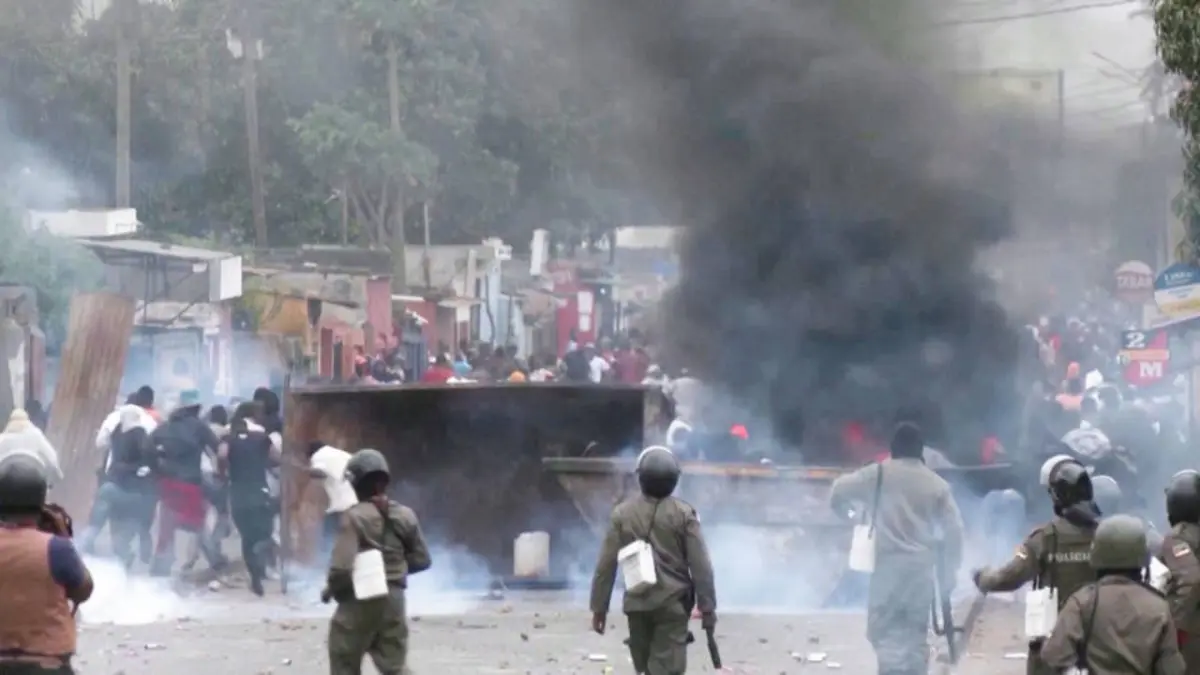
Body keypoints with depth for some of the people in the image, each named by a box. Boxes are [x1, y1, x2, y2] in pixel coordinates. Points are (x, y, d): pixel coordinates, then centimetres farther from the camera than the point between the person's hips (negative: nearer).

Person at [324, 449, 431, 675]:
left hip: (359, 602, -5)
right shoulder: (404, 516, 2)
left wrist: (330, 589, -2)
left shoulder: (355, 517, -15)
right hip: (393, 600, 5)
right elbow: (421, 560, 10)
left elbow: (342, 566, -21)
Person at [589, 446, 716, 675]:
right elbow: (700, 566, -6)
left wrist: (599, 607, 8)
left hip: (637, 604, 3)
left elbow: (606, 564, 1)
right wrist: (707, 607, 2)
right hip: (672, 604, -3)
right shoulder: (683, 513, -5)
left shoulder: (623, 513, 0)